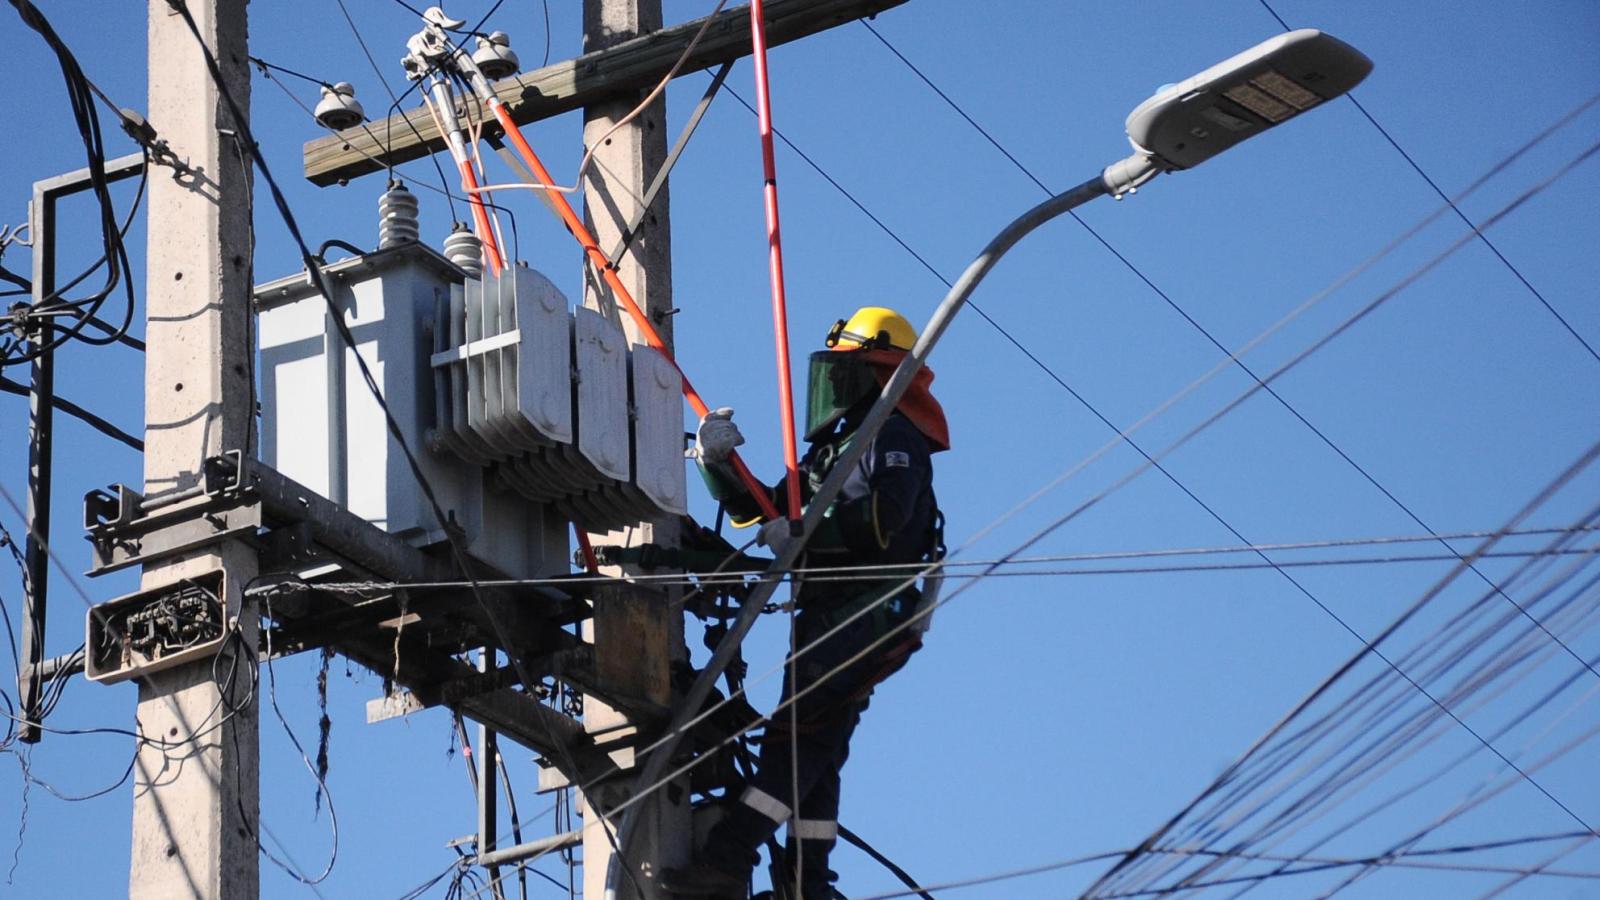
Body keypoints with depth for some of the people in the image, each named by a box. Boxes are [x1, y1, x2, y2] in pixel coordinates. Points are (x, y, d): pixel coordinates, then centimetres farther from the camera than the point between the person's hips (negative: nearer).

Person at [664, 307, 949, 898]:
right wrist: (717, 463, 8)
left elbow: (882, 517, -23)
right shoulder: (835, 447, 26)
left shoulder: (892, 436, -5)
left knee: (796, 732, -17)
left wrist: (799, 534, -20)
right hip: (828, 618, 10)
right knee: (814, 745, 9)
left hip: (868, 618, -10)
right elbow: (760, 510, 25)